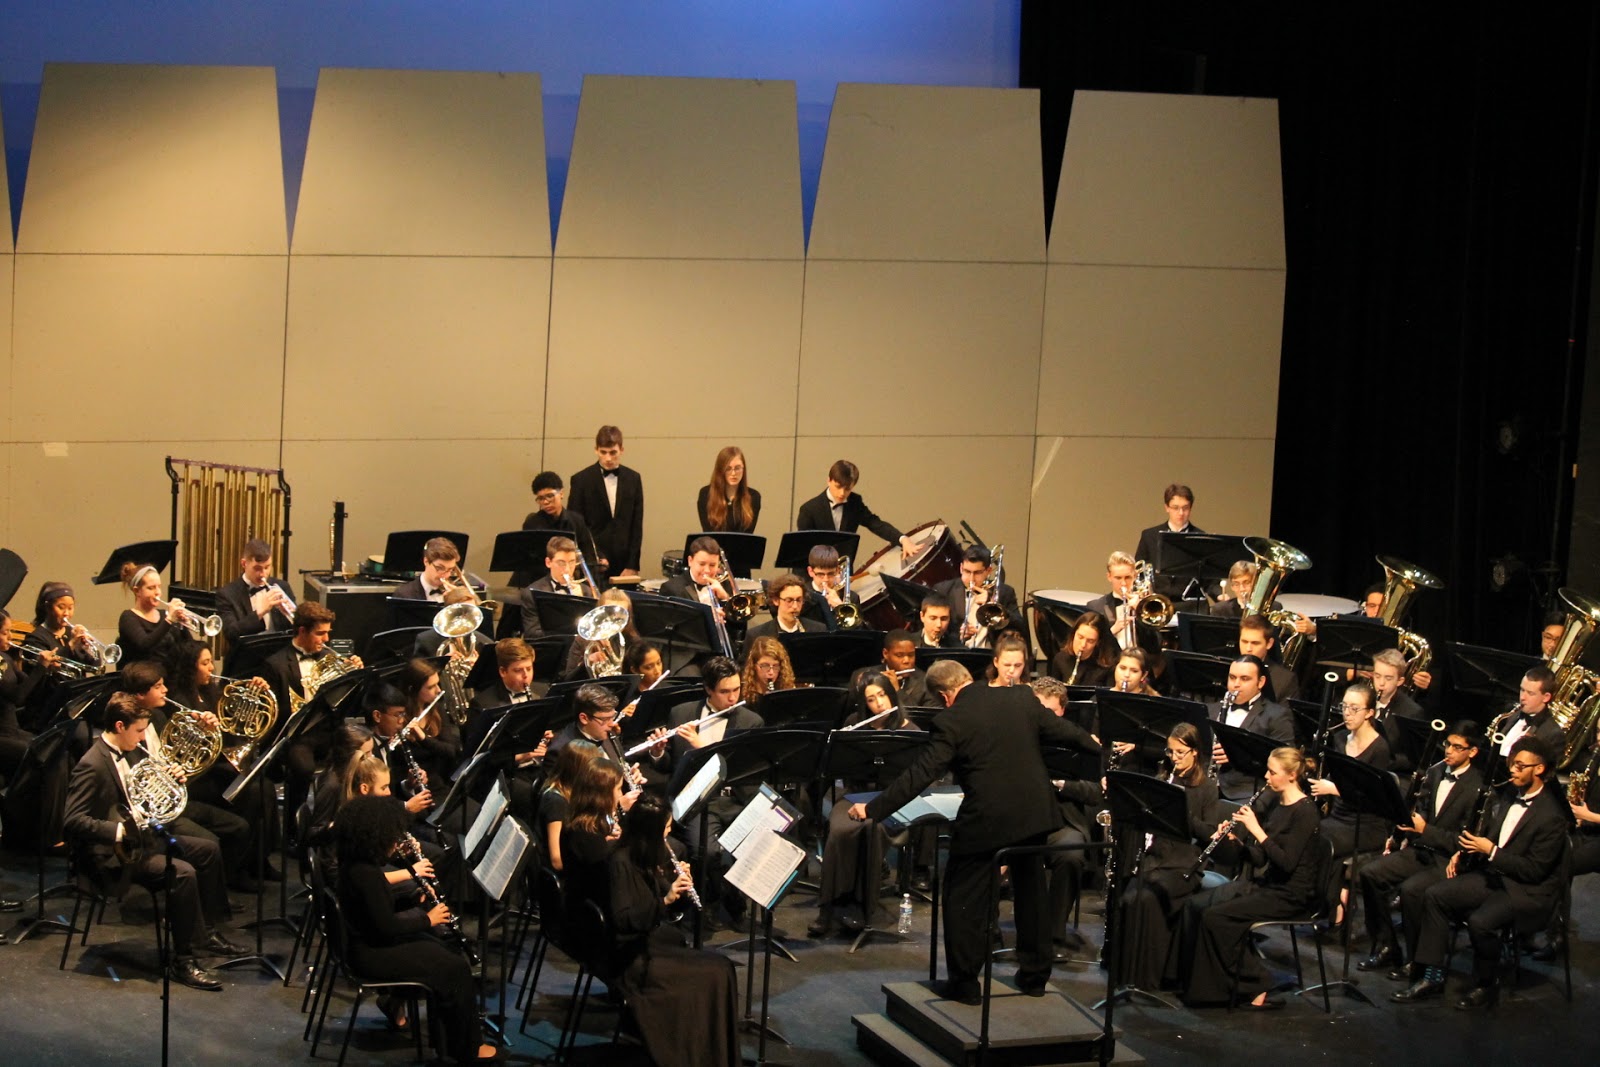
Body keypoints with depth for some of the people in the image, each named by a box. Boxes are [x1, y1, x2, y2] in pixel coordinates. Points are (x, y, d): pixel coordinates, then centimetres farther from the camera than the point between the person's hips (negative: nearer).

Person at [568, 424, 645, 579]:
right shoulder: (581, 480, 1)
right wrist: (594, 557, -12)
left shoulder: (633, 479, 8)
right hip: (593, 566, -2)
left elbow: (637, 525, 7)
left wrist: (632, 566, -1)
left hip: (625, 566, 2)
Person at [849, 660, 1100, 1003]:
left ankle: (964, 982, 10)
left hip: (986, 820, -6)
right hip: (1035, 812, 6)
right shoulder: (1021, 698, 2)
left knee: (963, 897, 9)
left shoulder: (951, 721, -13)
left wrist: (873, 810, -11)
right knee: (1031, 891, 21)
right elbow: (1062, 730, 15)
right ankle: (1035, 974, 29)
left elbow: (921, 775, -15)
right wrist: (1098, 748, 36)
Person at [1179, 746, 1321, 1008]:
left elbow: (1286, 862, -24)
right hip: (1266, 884, 9)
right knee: (1195, 905, -4)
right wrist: (1237, 837, -3)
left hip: (1291, 895, -9)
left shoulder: (1305, 810, -15)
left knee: (1215, 916, -22)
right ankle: (1197, 980, -1)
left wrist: (1256, 830, -22)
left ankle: (1257, 989, -12)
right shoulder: (1277, 806, 12)